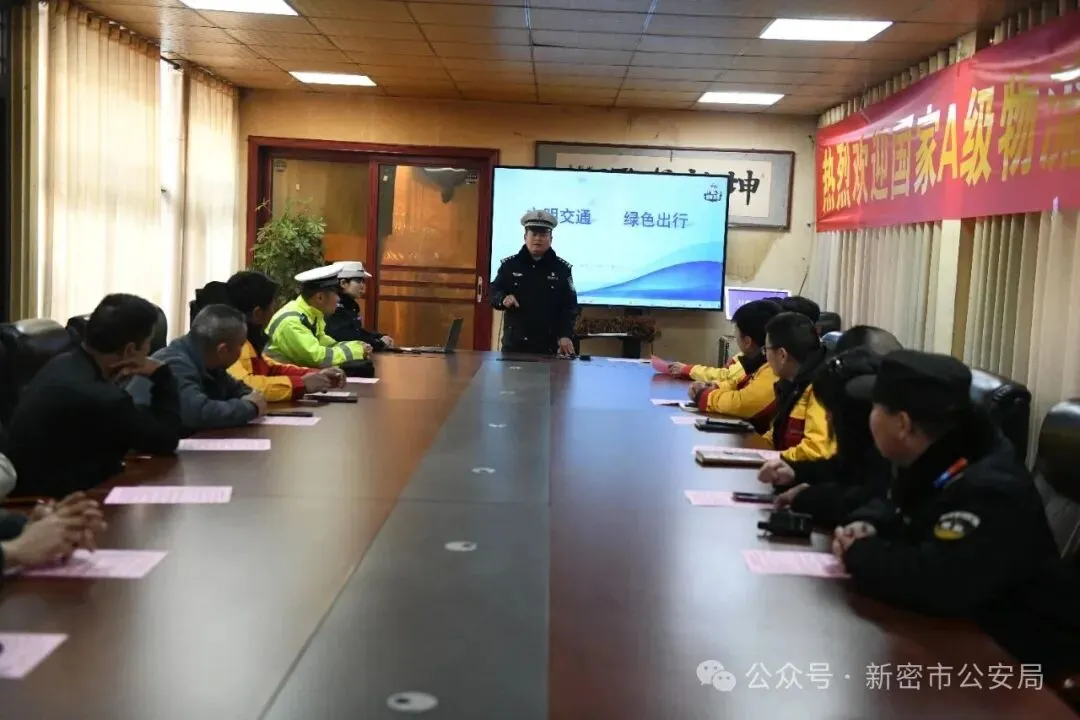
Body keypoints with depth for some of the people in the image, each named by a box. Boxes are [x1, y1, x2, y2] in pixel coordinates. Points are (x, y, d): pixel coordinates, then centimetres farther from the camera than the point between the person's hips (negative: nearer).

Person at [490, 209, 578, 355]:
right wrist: (503, 299, -15)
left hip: (548, 345, -1)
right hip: (514, 342, 1)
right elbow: (493, 293, 9)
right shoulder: (509, 265, 5)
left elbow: (569, 306, 1)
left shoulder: (562, 268, 3)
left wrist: (566, 335, -11)